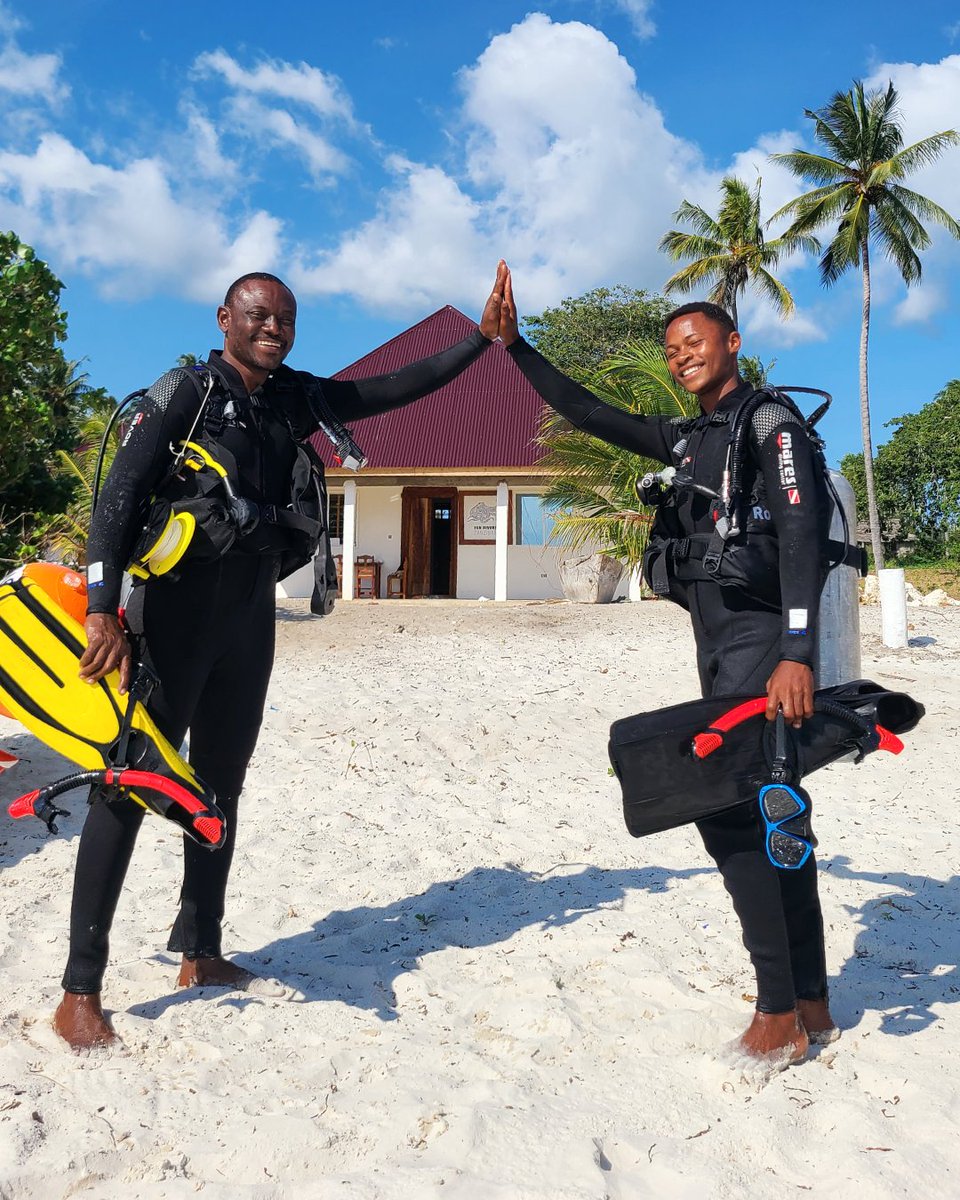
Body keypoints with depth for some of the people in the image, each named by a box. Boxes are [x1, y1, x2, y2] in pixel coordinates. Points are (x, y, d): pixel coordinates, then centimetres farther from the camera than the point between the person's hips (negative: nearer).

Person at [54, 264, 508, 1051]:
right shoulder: (183, 394, -8)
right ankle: (80, 992, -2)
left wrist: (484, 337, 7)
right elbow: (118, 500, -16)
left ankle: (200, 953, 25)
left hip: (250, 620, 7)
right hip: (176, 615, -7)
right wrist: (103, 613, -27)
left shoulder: (296, 399, 10)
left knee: (221, 786, 12)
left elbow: (400, 388, 13)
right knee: (131, 782, -7)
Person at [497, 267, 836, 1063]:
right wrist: (515, 347, 21)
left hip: (763, 643, -9)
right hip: (719, 646, 9)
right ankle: (811, 1005, 18)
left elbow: (801, 538, -17)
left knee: (728, 808, -13)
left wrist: (796, 653, -27)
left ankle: (780, 1013, -4)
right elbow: (588, 415, 22)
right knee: (770, 814, 9)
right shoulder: (689, 439, 18)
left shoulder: (773, 426, -6)